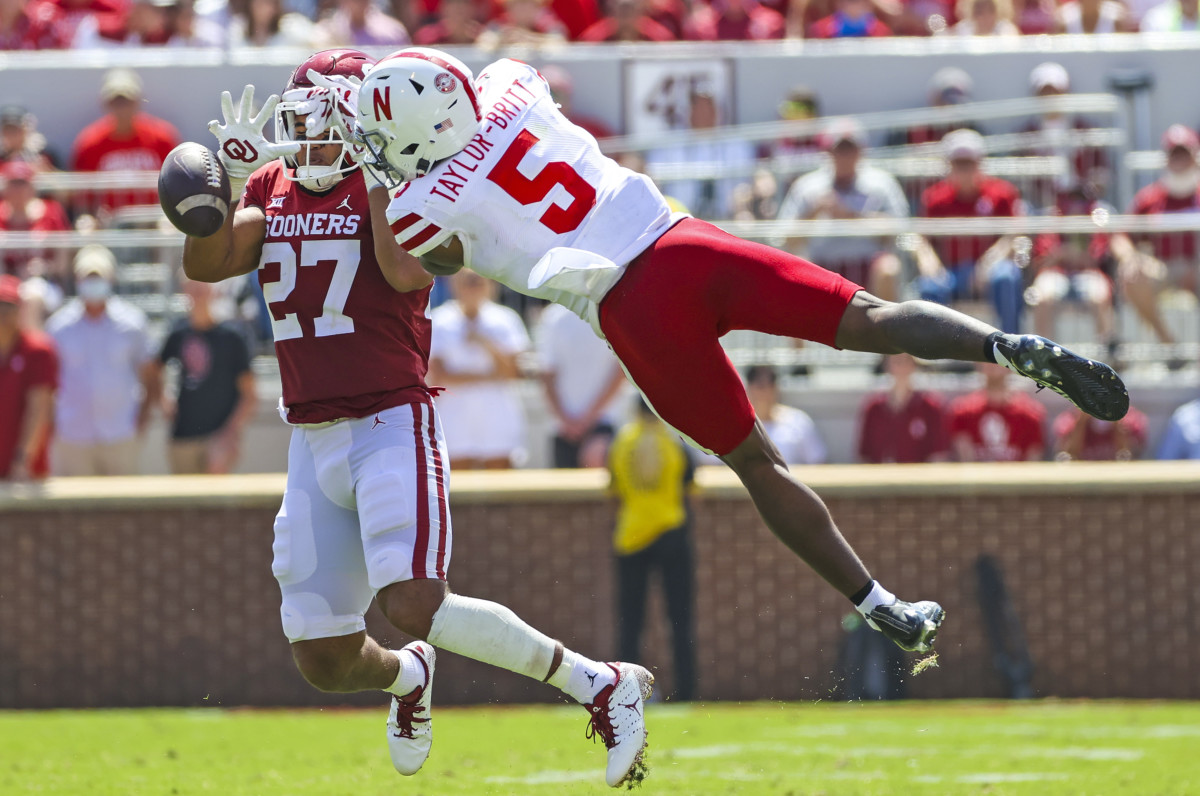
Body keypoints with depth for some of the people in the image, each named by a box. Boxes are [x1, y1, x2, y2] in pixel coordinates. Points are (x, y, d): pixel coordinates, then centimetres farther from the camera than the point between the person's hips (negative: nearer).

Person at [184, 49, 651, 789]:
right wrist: (227, 175, -12)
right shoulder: (273, 188, 11)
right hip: (313, 443, 6)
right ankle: (408, 677, 45)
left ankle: (601, 685, -13)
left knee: (413, 605, -26)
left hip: (392, 426, -6)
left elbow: (407, 274, -24)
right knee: (324, 660, 7)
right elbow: (204, 264, 0)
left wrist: (376, 169, -21)